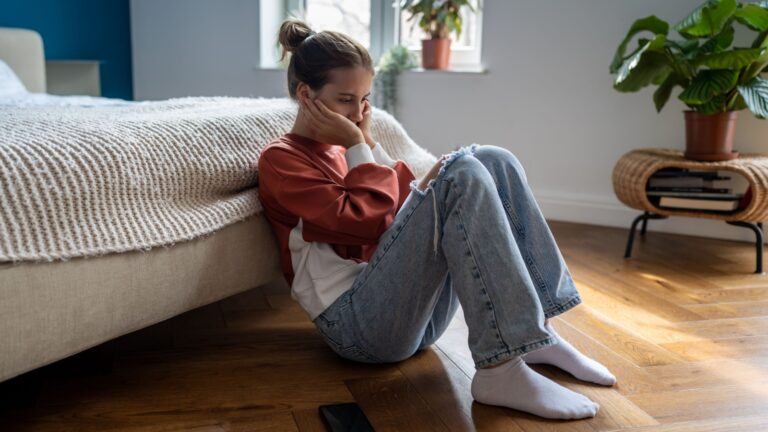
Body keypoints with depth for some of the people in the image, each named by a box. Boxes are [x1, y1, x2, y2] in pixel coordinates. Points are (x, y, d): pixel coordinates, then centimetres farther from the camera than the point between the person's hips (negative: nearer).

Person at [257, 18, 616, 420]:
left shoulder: (342, 149, 22)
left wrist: (369, 144, 5)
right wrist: (357, 147, -5)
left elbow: (402, 212, 11)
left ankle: (537, 332, -9)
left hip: (418, 311, 8)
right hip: (359, 322, -8)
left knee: (492, 160, -5)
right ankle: (500, 369, -30)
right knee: (462, 175, -24)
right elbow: (364, 221, -16)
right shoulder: (280, 160, -2)